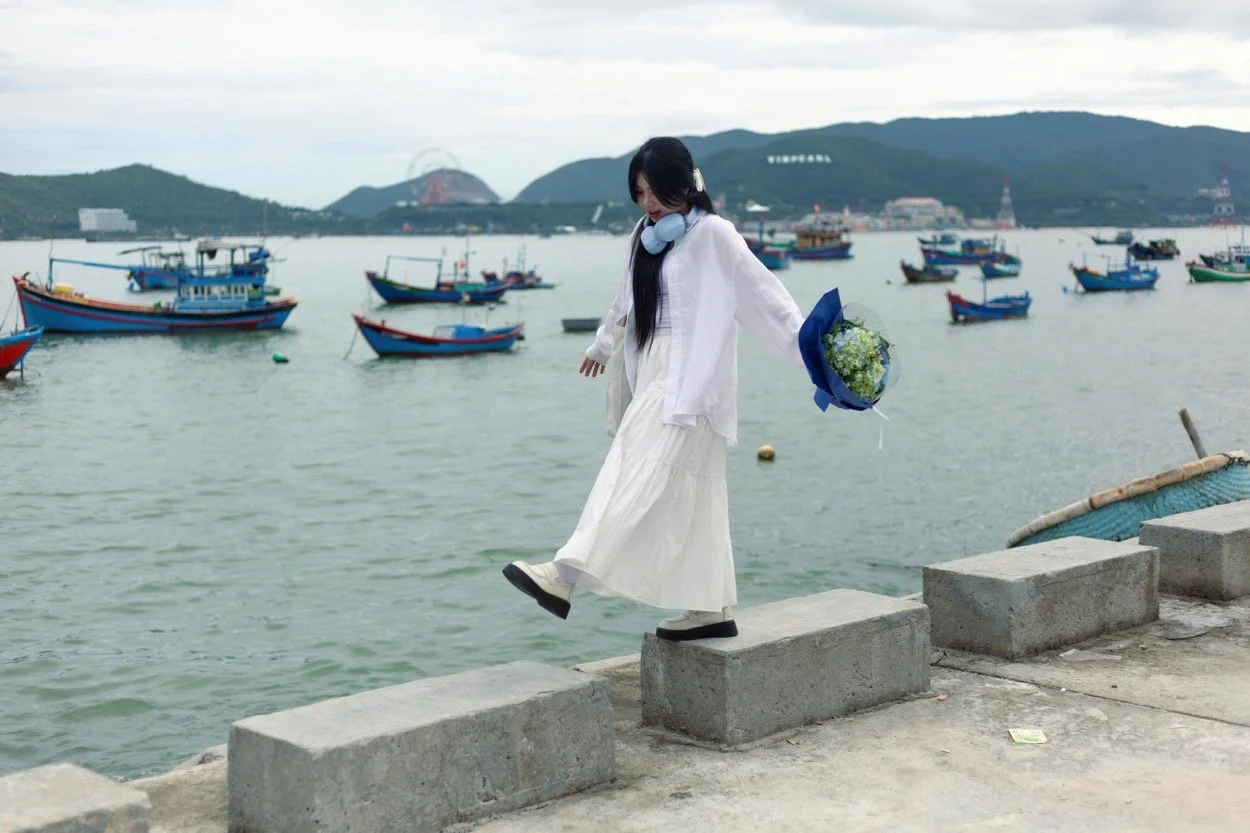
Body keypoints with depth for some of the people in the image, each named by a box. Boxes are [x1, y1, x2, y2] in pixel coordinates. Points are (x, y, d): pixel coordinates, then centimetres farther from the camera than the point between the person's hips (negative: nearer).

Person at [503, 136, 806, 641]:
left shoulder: (713, 234, -7)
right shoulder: (646, 237, 16)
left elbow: (766, 295, -10)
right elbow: (628, 299, 32)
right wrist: (602, 344, 46)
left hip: (690, 378, -8)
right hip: (655, 375, 8)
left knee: (639, 478, -16)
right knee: (689, 494, 7)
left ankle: (563, 578, -26)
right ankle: (713, 609, 10)